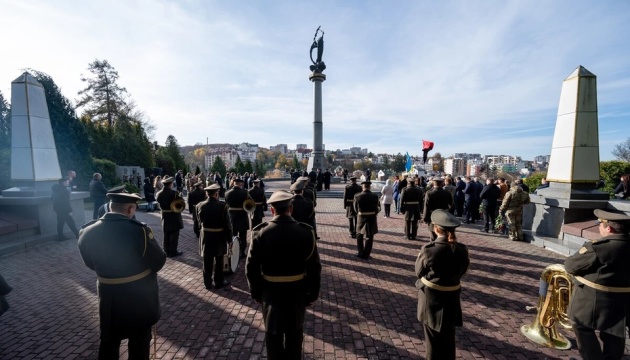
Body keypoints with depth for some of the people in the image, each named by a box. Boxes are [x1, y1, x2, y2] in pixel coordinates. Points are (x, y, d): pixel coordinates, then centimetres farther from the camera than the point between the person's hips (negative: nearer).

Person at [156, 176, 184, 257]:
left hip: (165, 217, 5)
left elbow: (160, 205, 4)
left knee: (166, 235, 14)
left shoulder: (159, 194, -1)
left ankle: (167, 251, 22)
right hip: (174, 217, -5)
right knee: (174, 235, 4)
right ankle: (173, 252, 10)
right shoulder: (174, 193, -18)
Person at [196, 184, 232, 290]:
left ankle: (208, 283, 26)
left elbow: (199, 221, 8)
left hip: (206, 237, 3)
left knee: (207, 262, 14)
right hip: (219, 237, -3)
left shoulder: (199, 206, -6)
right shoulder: (223, 206, -18)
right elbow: (227, 224, -14)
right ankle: (219, 282, 24)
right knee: (219, 261, 12)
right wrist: (229, 238, -5)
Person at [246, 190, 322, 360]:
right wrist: (313, 293, 1)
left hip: (270, 292, 0)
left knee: (273, 333, 22)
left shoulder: (260, 233, -16)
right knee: (294, 333, 23)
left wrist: (256, 292, 4)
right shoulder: (306, 232, -15)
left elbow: (251, 267, -9)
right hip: (297, 291, 1)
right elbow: (314, 267, -11)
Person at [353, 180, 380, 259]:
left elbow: (355, 209, -1)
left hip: (361, 218, 0)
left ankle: (360, 252, 24)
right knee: (369, 237, 11)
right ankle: (366, 255, 16)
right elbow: (377, 208, -1)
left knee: (359, 235, 20)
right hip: (372, 218, 0)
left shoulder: (357, 196, -13)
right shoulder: (375, 196, -11)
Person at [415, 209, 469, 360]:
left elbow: (419, 271, -10)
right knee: (448, 335, 23)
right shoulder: (462, 250, -11)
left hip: (431, 297, -3)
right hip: (452, 297, 4)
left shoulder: (429, 249, -25)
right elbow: (461, 272, 3)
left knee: (433, 335, 17)